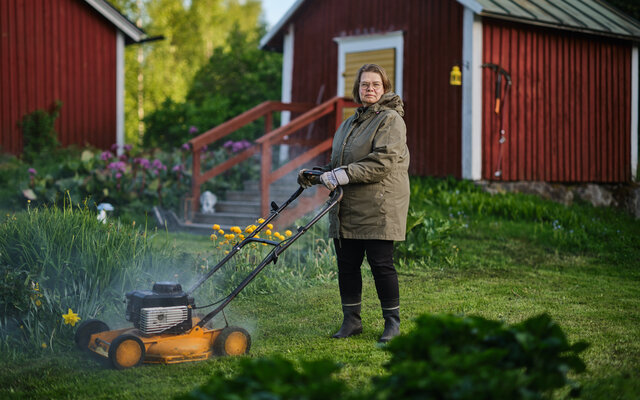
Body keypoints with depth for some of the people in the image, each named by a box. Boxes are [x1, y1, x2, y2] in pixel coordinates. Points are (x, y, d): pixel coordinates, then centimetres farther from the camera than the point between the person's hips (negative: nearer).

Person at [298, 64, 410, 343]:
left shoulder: (390, 121, -5)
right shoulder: (349, 123, 20)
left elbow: (383, 162, -18)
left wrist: (344, 175, -21)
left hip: (378, 209, -7)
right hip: (347, 210, 7)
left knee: (381, 264, -4)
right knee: (347, 265, 7)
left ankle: (392, 321, 8)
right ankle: (351, 320, 18)